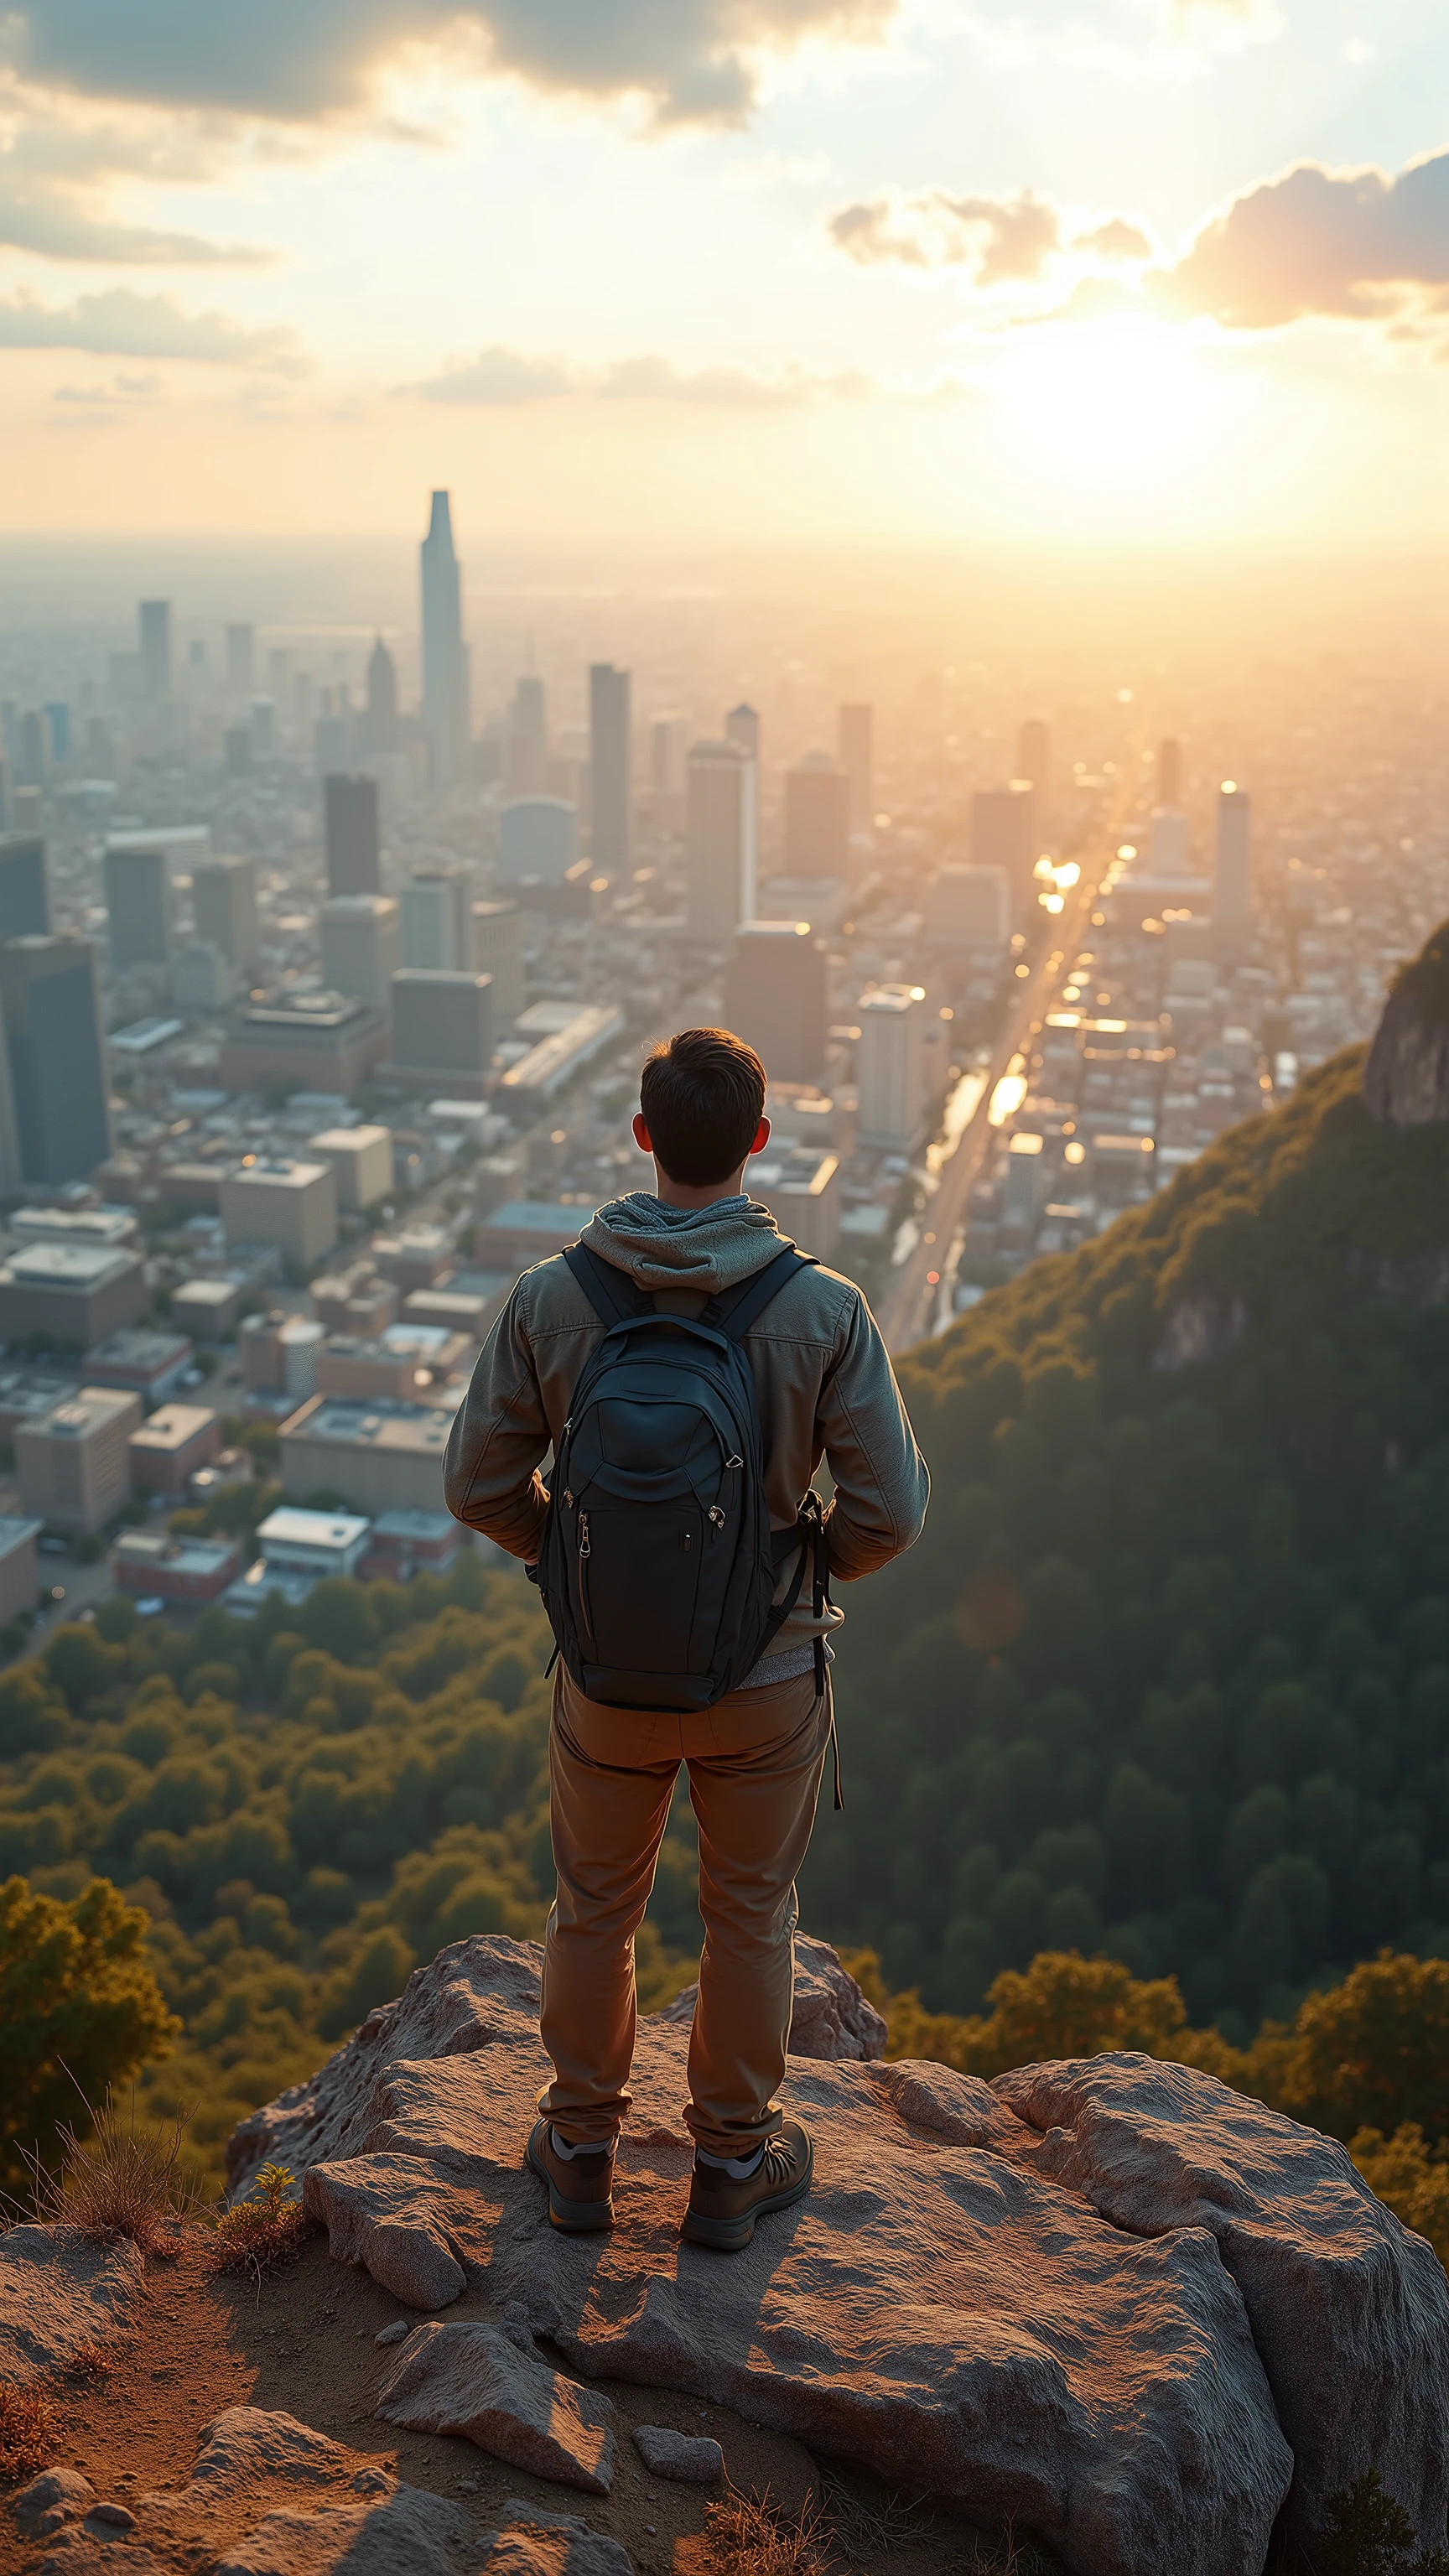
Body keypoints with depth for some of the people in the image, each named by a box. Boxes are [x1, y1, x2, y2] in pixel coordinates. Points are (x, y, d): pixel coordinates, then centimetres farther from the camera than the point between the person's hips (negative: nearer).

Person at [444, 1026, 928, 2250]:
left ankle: (582, 2147, 42)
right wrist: (815, 1564, 6)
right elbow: (890, 1507, -16)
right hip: (767, 1678, -1)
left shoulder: (551, 1298, -15)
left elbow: (481, 1482, -8)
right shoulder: (825, 1311, -19)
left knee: (593, 1910, 23)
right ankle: (732, 2162, 39)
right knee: (751, 1915, 21)